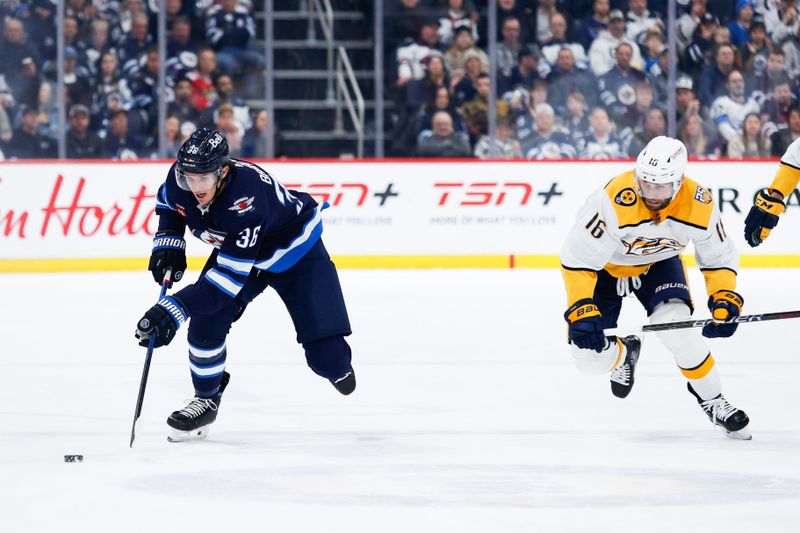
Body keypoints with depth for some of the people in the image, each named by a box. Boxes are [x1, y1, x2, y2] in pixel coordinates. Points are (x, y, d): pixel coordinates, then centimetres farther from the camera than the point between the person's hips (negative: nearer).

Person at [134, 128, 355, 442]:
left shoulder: (246, 197, -43)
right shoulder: (181, 177, -23)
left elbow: (231, 275, -43)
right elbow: (167, 201, 6)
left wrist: (176, 309, -47)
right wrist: (168, 243, -9)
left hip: (295, 251, -6)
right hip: (234, 248, 6)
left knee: (326, 357, -13)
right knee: (205, 325, -14)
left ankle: (336, 364, 26)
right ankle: (206, 400, 10)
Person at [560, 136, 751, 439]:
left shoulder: (699, 206, -26)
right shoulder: (613, 201, -39)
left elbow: (719, 259, -10)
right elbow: (576, 259, -33)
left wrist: (724, 301, -24)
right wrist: (581, 311, -41)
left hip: (658, 263, 1)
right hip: (605, 267, -1)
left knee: (675, 324, -26)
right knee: (590, 356, -9)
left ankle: (712, 400, -4)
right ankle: (624, 352, 29)